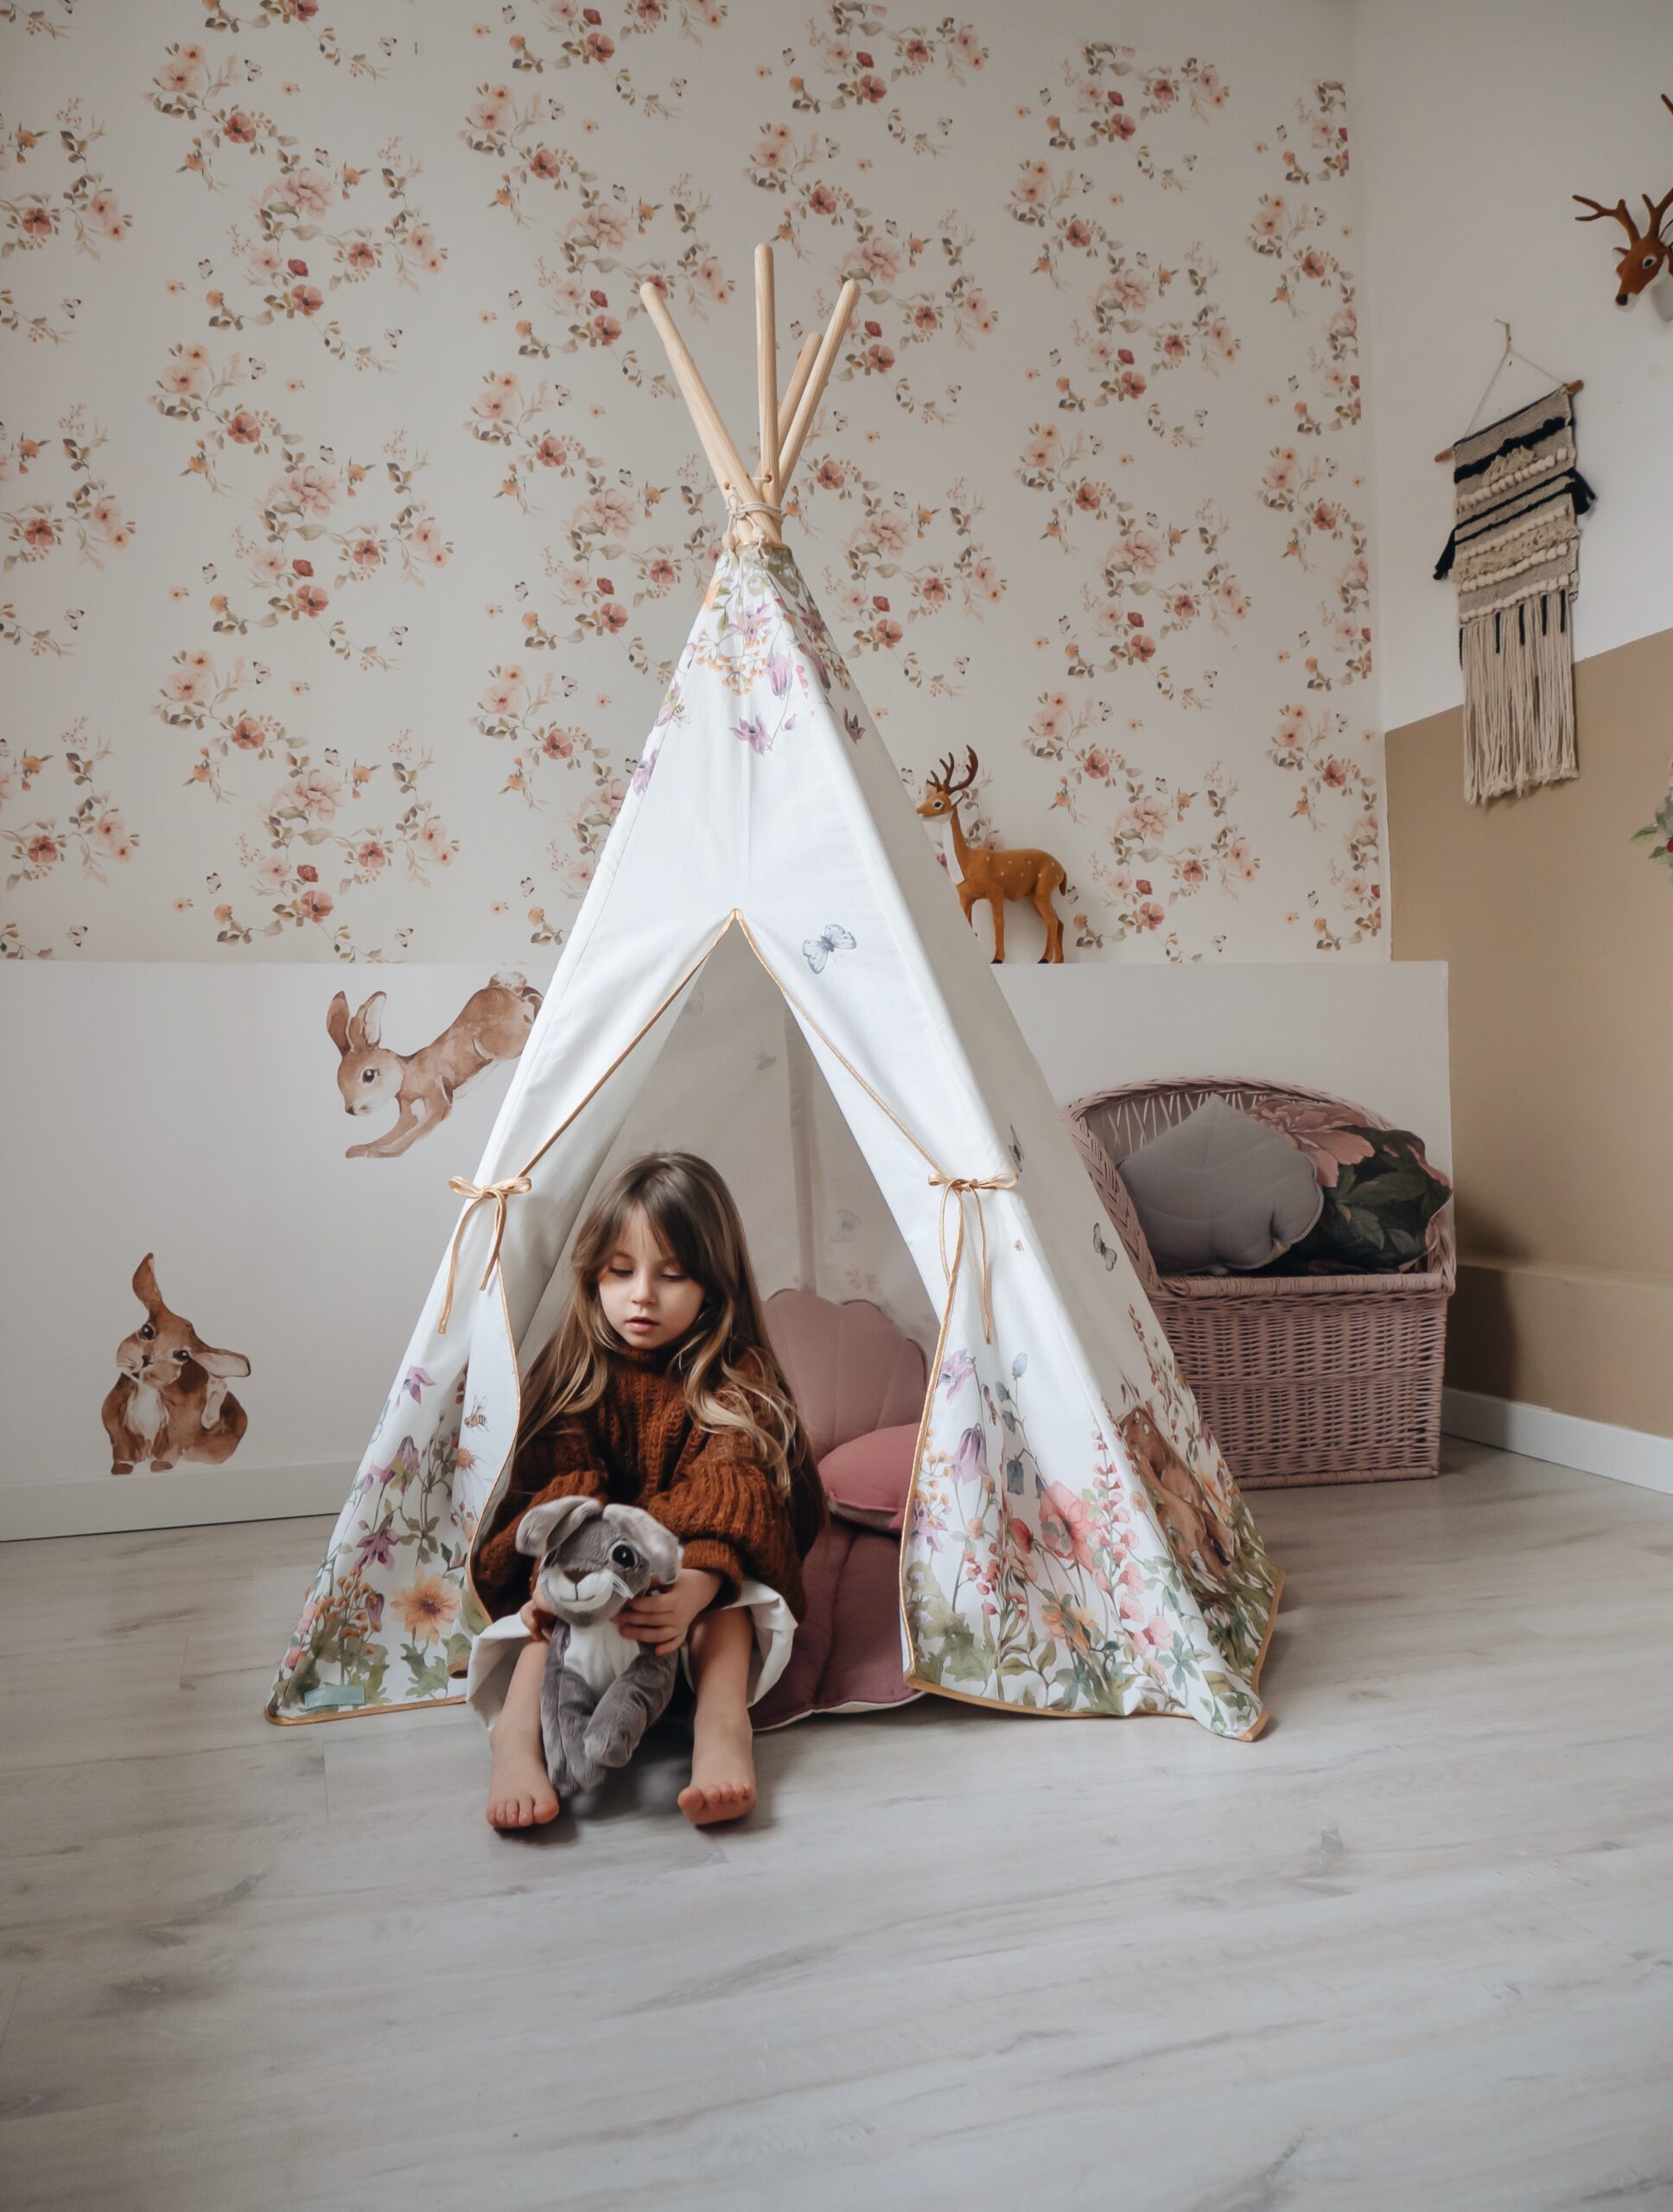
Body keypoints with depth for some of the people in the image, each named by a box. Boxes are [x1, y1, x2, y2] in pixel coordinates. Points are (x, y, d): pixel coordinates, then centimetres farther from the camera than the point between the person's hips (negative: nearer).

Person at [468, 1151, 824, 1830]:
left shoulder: (736, 1385, -8)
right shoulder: (578, 1379, -1)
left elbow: (729, 1496, -25)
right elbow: (561, 1487, -15)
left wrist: (692, 1589, -46)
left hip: (703, 1575, -2)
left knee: (722, 1594, -33)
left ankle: (722, 1725, -51)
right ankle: (517, 1731, -45)